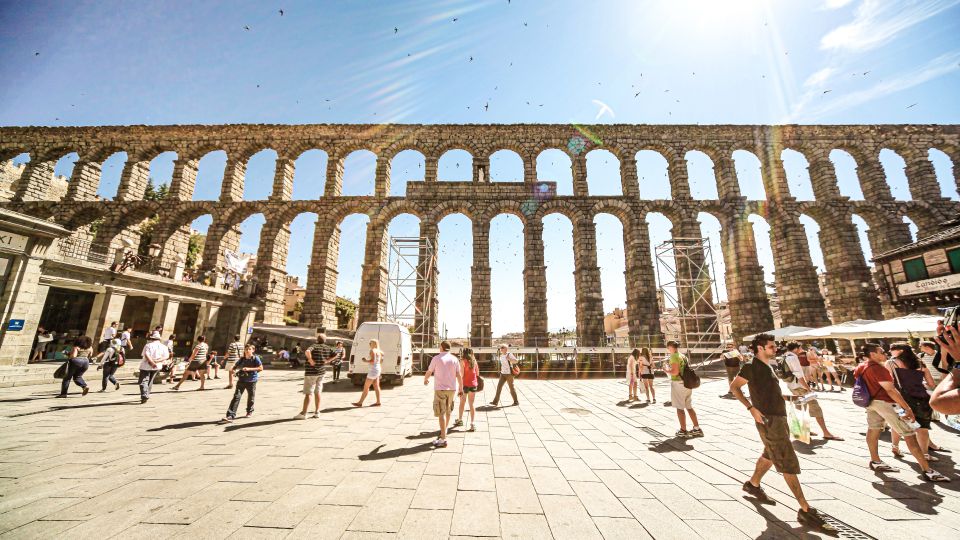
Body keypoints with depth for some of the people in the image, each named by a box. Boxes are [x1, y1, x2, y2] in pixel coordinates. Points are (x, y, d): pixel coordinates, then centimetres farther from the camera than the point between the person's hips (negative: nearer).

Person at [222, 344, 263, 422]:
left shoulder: (255, 358, -8)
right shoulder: (242, 359, 4)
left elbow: (261, 368, -12)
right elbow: (235, 366, 13)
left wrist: (249, 369, -20)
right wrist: (233, 368, -10)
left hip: (251, 381, -2)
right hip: (241, 380, 2)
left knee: (251, 397, 12)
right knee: (236, 397, -8)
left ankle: (250, 411, 34)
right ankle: (230, 415, -7)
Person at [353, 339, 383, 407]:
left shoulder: (372, 351, -15)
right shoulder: (379, 351, 11)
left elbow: (373, 361, -24)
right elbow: (381, 361, 17)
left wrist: (365, 361, -11)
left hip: (373, 370, -9)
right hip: (378, 369, 9)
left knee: (366, 387, -2)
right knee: (376, 387, 10)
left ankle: (360, 403, 4)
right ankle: (378, 402, 11)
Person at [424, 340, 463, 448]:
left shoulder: (436, 358, -7)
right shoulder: (454, 359, 1)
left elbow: (428, 372, 4)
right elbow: (459, 375, 0)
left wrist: (425, 380, 24)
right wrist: (461, 388, 11)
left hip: (440, 389, -4)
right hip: (452, 388, 4)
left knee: (441, 414, -1)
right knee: (448, 412, 21)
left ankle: (443, 439, -3)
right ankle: (444, 431, 39)